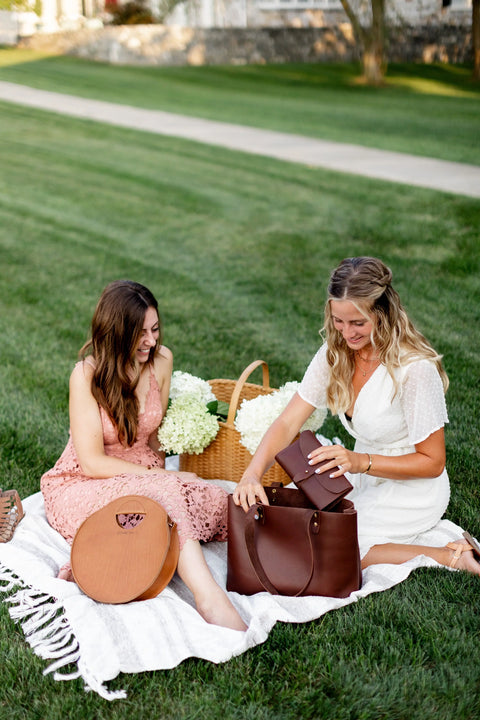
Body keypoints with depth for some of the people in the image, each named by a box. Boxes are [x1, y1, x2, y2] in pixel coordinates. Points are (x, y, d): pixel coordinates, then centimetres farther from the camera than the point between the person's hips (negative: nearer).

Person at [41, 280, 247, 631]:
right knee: (165, 497, -35)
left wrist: (161, 474, -6)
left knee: (217, 501, -23)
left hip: (144, 477, 6)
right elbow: (92, 462, -19)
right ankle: (208, 597, -42)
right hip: (84, 485, -6)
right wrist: (164, 478, -20)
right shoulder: (88, 374, -18)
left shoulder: (161, 359, -2)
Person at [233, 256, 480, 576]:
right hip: (363, 475, 7)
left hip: (412, 488, -7)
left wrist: (361, 462, -31)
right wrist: (252, 474, -27)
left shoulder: (415, 368, -26)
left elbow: (432, 462, -19)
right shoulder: (335, 352, -7)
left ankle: (449, 555, -9)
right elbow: (287, 423, -10)